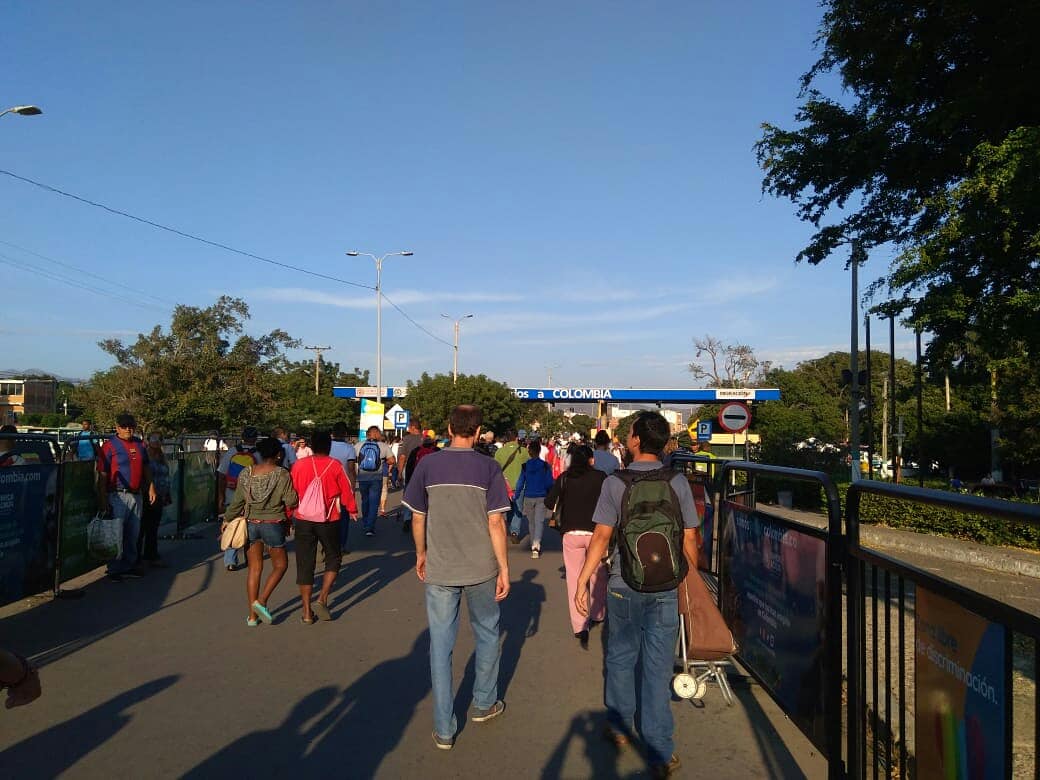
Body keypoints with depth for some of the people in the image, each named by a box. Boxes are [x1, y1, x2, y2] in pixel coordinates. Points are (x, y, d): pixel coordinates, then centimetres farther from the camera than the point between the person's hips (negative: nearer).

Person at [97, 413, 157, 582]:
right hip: (118, 496, -6)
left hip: (136, 495, 6)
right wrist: (103, 499, -13)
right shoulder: (109, 445, -7)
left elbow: (146, 469, 20)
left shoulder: (139, 444, 12)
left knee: (133, 533, 13)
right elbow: (103, 475, -9)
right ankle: (114, 569, 6)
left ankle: (129, 565, 25)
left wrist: (151, 488, 13)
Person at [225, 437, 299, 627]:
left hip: (250, 524, 4)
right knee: (280, 565, 13)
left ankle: (252, 615, 13)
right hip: (273, 524, -4)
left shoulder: (246, 473, 1)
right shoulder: (281, 475, -11)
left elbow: (237, 502, 5)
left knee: (254, 569, 11)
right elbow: (291, 502, -12)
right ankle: (261, 601, -2)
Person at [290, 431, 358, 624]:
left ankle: (307, 611, 11)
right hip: (329, 520, -1)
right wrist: (352, 510, 18)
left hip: (303, 520, 2)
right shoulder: (335, 465, -7)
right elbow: (346, 491, -1)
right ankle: (322, 600, 2)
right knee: (333, 559, 17)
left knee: (305, 564, 9)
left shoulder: (299, 465, -2)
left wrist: (289, 516, 15)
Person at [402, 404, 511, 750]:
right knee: (487, 634, 21)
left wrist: (421, 554, 18)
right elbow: (496, 523, -9)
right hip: (481, 569, -1)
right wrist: (504, 568, -2)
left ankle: (444, 729, 14)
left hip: (439, 570, 1)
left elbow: (418, 518, 2)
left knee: (441, 645, 8)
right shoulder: (488, 468, -8)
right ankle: (483, 704, 36)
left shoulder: (427, 465, -3)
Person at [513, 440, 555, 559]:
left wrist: (516, 497, 7)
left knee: (531, 522, 16)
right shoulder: (545, 465, -3)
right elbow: (549, 483, 0)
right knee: (539, 522, -4)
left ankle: (534, 546, 26)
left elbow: (520, 482, -1)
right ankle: (536, 546, -22)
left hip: (528, 497, 1)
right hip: (541, 497, -1)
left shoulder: (525, 466, -2)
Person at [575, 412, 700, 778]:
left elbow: (601, 535, -8)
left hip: (624, 585, -1)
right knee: (658, 668, 6)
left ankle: (619, 727, 34)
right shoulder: (678, 482, -3)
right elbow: (689, 538, 1)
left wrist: (583, 580, 0)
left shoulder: (615, 482, -8)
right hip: (665, 587, 1)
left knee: (621, 658, 17)